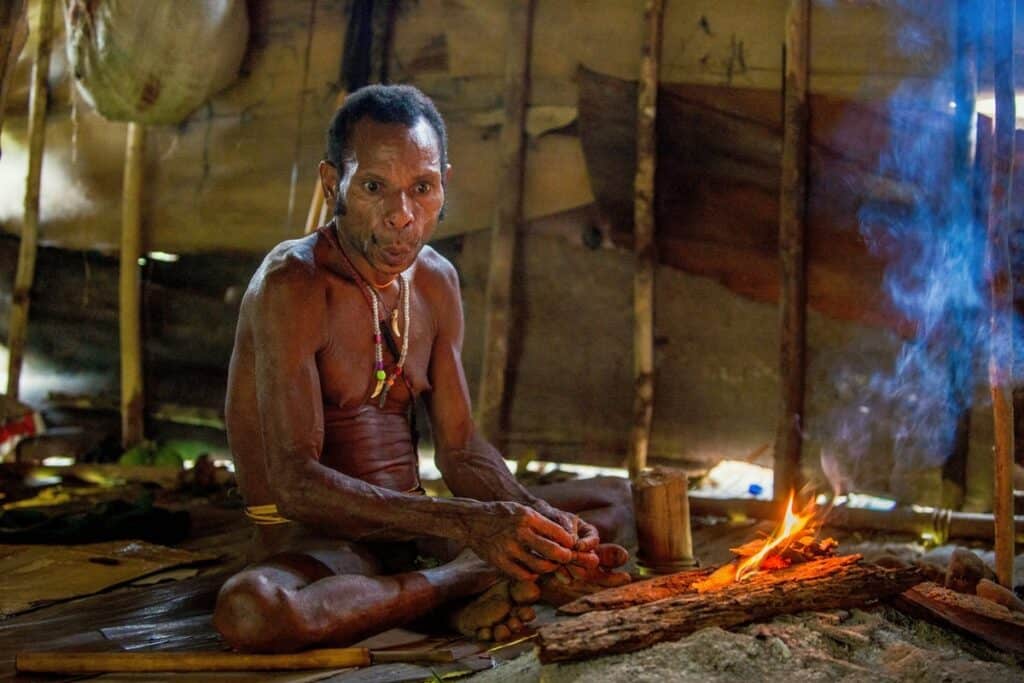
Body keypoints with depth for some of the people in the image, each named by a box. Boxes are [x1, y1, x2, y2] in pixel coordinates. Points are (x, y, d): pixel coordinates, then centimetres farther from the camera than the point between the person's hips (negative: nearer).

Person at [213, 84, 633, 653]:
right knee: (250, 609, -41)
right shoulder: (292, 283, -17)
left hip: (413, 523, 7)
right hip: (313, 540, -7)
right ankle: (474, 577, -22)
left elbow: (460, 447, 6)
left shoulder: (437, 282, 7)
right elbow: (295, 483, -25)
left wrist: (538, 521, -15)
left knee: (614, 500, 5)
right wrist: (467, 524, -34)